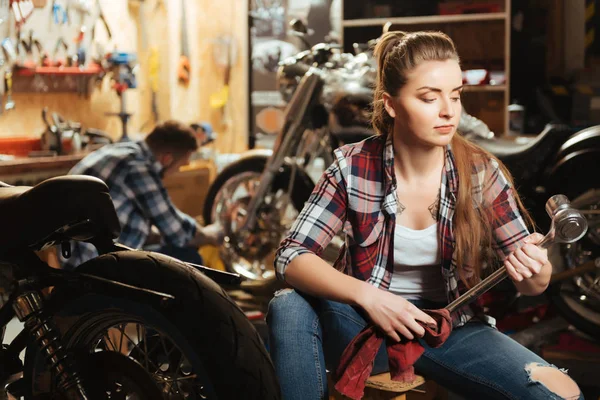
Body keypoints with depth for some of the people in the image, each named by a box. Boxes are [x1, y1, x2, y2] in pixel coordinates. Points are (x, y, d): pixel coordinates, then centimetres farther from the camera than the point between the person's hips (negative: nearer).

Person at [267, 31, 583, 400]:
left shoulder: (481, 172, -8)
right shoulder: (353, 168, -12)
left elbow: (534, 284, -3)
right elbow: (291, 256, -15)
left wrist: (534, 268, -29)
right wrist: (367, 296, -30)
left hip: (451, 328, 1)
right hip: (366, 321, 0)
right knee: (289, 306, -30)